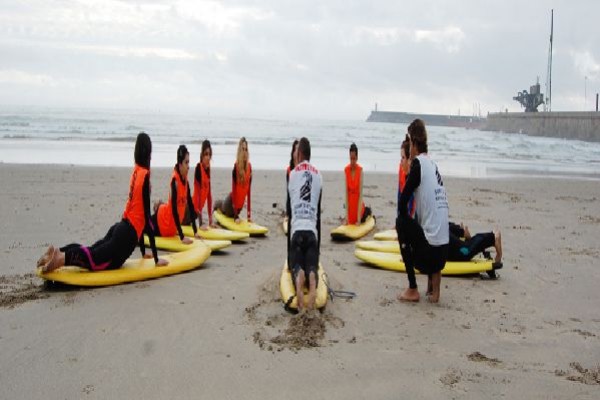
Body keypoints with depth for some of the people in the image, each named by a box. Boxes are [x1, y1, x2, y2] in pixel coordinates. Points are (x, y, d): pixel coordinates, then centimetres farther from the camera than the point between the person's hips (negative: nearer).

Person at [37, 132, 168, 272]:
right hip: (128, 234, -8)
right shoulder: (145, 174, -11)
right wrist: (156, 259, -7)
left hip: (122, 228, 8)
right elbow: (147, 216, -10)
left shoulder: (136, 171, 14)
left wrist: (143, 252, 27)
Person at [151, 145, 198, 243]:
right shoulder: (175, 180, -27)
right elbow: (174, 209, -32)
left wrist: (195, 231, -3)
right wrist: (182, 237, -35)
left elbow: (190, 204, 0)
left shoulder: (185, 180, -4)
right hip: (163, 218, -7)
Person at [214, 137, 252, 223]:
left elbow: (249, 189, -6)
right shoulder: (236, 166, -26)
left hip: (241, 203, 5)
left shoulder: (249, 166, -11)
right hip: (231, 201, -5)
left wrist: (249, 213, -8)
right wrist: (235, 216, -25)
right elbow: (233, 188, -24)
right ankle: (217, 204, 48)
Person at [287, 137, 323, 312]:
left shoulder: (293, 174, 9)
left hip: (296, 229, -1)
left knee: (296, 265, 3)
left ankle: (298, 275, -36)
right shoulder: (318, 176, 14)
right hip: (312, 230, 1)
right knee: (311, 265, 0)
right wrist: (319, 244, 26)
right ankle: (312, 283, -38)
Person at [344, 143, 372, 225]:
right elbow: (346, 192, -13)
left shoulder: (360, 170, -21)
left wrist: (358, 219, -25)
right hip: (350, 201, 2)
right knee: (351, 221, 12)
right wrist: (346, 216, -17)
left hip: (358, 202, -2)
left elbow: (360, 194, -21)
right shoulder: (346, 170, -13)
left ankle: (367, 211, 37)